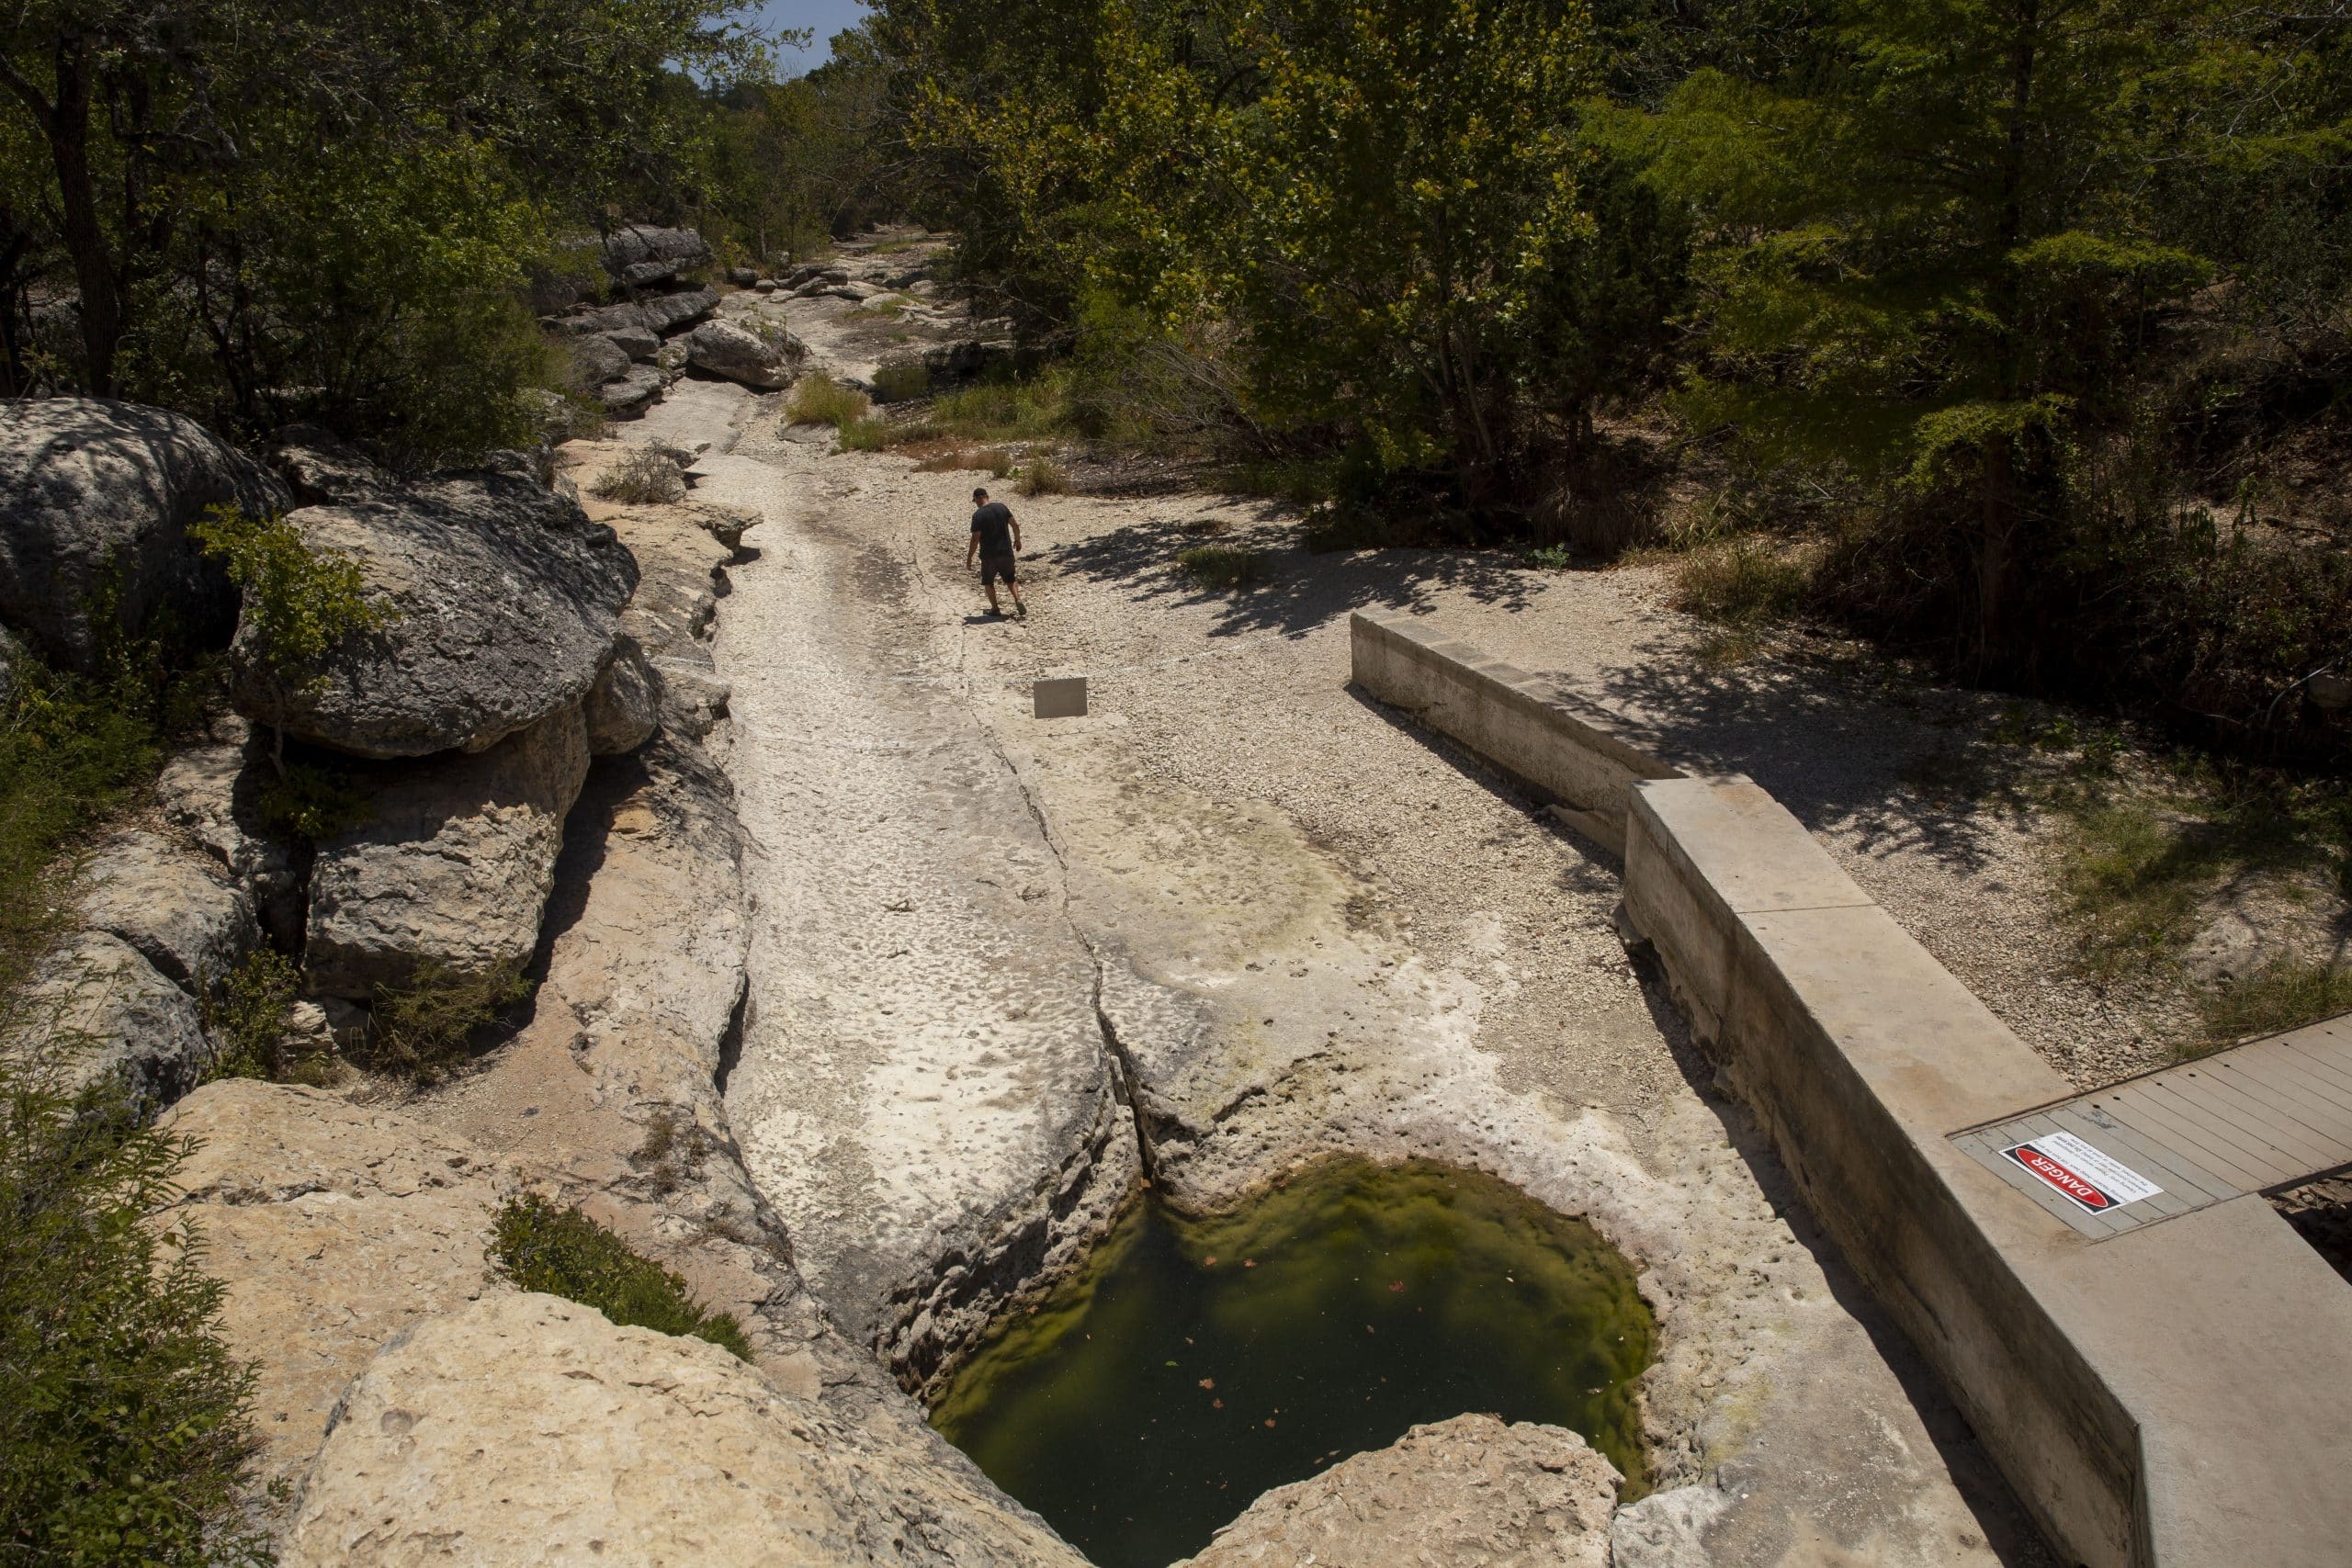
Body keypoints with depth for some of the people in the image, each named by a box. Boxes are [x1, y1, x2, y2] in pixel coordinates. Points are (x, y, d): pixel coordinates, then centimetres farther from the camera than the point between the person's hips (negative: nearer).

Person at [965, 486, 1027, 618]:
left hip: (988, 555, -4)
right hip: (1006, 552, 4)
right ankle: (1018, 601, -3)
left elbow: (975, 539, -16)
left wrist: (969, 558, -8)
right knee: (1010, 579, 18)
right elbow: (1015, 524, 3)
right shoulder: (1001, 507, -1)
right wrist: (1017, 540, 19)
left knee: (988, 582, 16)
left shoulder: (978, 515, -16)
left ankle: (995, 608, 20)